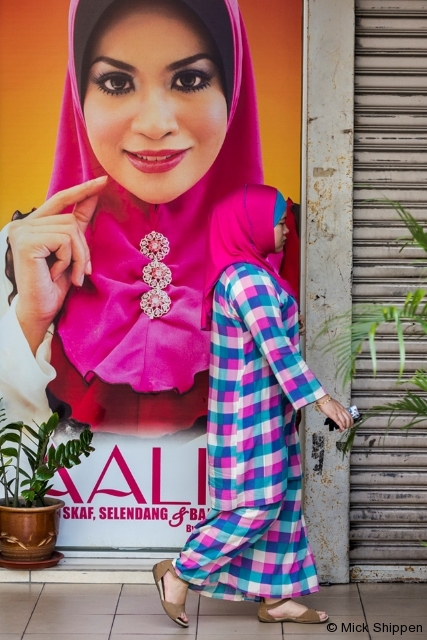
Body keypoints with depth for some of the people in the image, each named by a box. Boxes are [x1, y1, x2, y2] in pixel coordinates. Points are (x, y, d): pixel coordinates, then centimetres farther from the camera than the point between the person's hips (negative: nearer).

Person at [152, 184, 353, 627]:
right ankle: (180, 573, 5)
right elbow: (276, 349, -25)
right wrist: (320, 399, -25)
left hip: (265, 408, 10)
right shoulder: (248, 278, -20)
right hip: (251, 410, -10)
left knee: (282, 498, 11)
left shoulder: (247, 273, 12)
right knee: (257, 504, -5)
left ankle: (275, 597, 18)